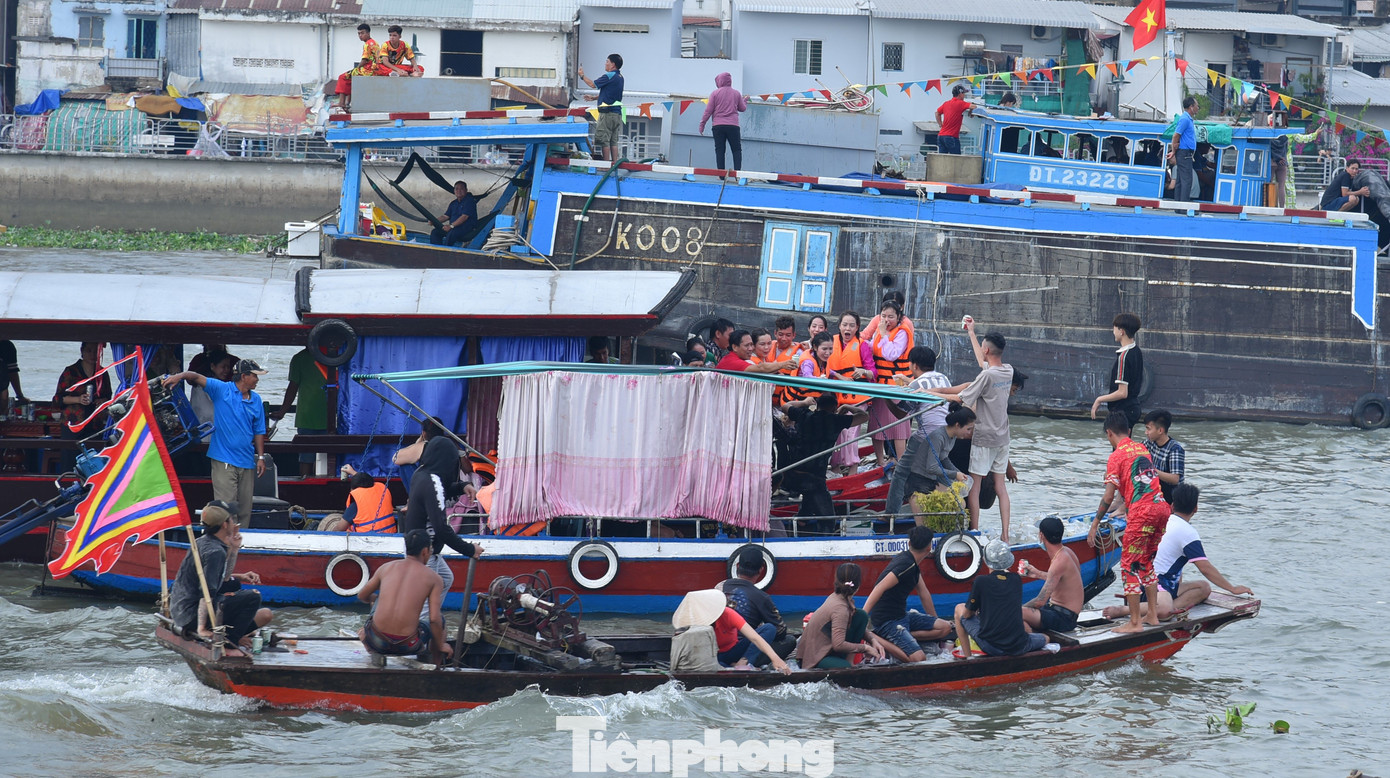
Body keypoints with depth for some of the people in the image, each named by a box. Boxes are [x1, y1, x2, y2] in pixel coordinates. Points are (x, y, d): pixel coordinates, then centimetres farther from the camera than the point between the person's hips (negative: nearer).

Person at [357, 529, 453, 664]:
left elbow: (362, 596, 20)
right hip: (407, 646, -3)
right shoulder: (433, 578, -1)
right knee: (440, 618, 30)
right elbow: (434, 619, -7)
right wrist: (441, 646, 10)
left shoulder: (386, 567, 7)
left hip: (376, 642, 3)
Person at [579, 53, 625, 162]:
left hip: (608, 112, -9)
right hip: (617, 112, 9)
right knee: (613, 141, 10)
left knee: (604, 139, -5)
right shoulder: (619, 77, 15)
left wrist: (582, 76, 11)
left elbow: (593, 85, -6)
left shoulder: (609, 76, -13)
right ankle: (615, 162, 8)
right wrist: (594, 97, 27)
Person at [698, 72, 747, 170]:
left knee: (719, 150, 2)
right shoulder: (736, 93, 5)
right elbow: (742, 108, 13)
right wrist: (745, 101, 35)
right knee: (737, 150, 4)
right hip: (733, 125, 1)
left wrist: (702, 124, 6)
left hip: (718, 125, -1)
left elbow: (708, 110, -2)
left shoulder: (715, 93, 0)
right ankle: (737, 170, -11)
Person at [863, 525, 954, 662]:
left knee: (945, 628, 2)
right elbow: (880, 588, -29)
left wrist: (935, 620, 33)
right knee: (918, 658, -26)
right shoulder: (907, 564, -19)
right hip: (888, 620, -10)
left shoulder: (913, 565, 13)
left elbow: (924, 593, 24)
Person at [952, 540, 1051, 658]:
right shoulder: (1017, 580, 4)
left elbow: (967, 614, 2)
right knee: (1045, 638, 39)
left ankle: (967, 656, 16)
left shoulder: (981, 581, -8)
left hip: (990, 647, -6)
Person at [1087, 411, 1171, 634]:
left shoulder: (1117, 456, -3)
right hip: (1161, 508, 7)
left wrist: (1095, 523, 0)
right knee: (1146, 563, 20)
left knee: (1130, 566, 0)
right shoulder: (1142, 449, 18)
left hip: (1141, 513, -7)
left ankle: (1134, 622, -2)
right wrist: (1124, 507, 43)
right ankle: (1152, 615, 21)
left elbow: (1109, 496, -7)